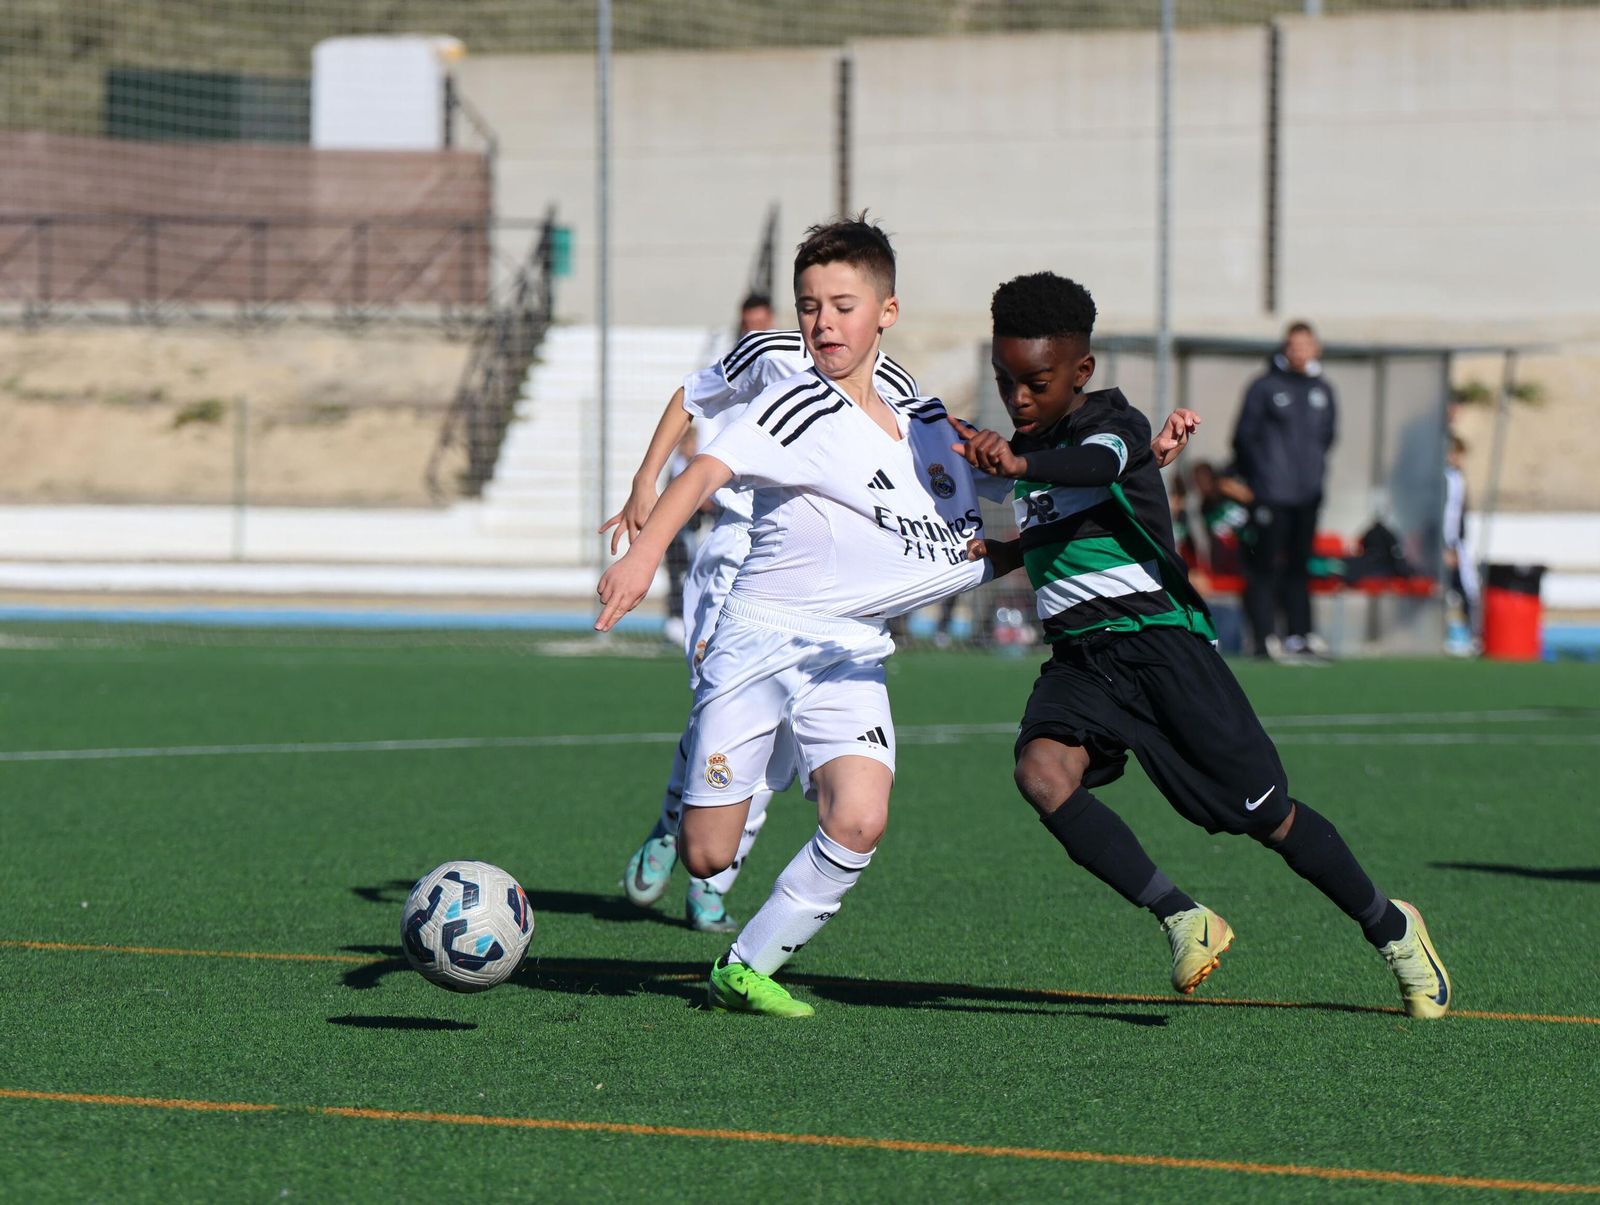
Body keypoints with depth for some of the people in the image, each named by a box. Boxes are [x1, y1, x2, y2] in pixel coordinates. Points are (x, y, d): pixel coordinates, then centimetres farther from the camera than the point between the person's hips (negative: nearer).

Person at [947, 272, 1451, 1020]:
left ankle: (1390, 928, 21)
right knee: (1041, 772, -27)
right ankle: (1182, 920, -24)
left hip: (1160, 641, -6)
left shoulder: (1114, 424, -10)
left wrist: (1018, 462, -55)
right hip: (1079, 657, 6)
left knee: (1265, 815, -2)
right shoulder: (1026, 447, 12)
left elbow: (1100, 462, -37)